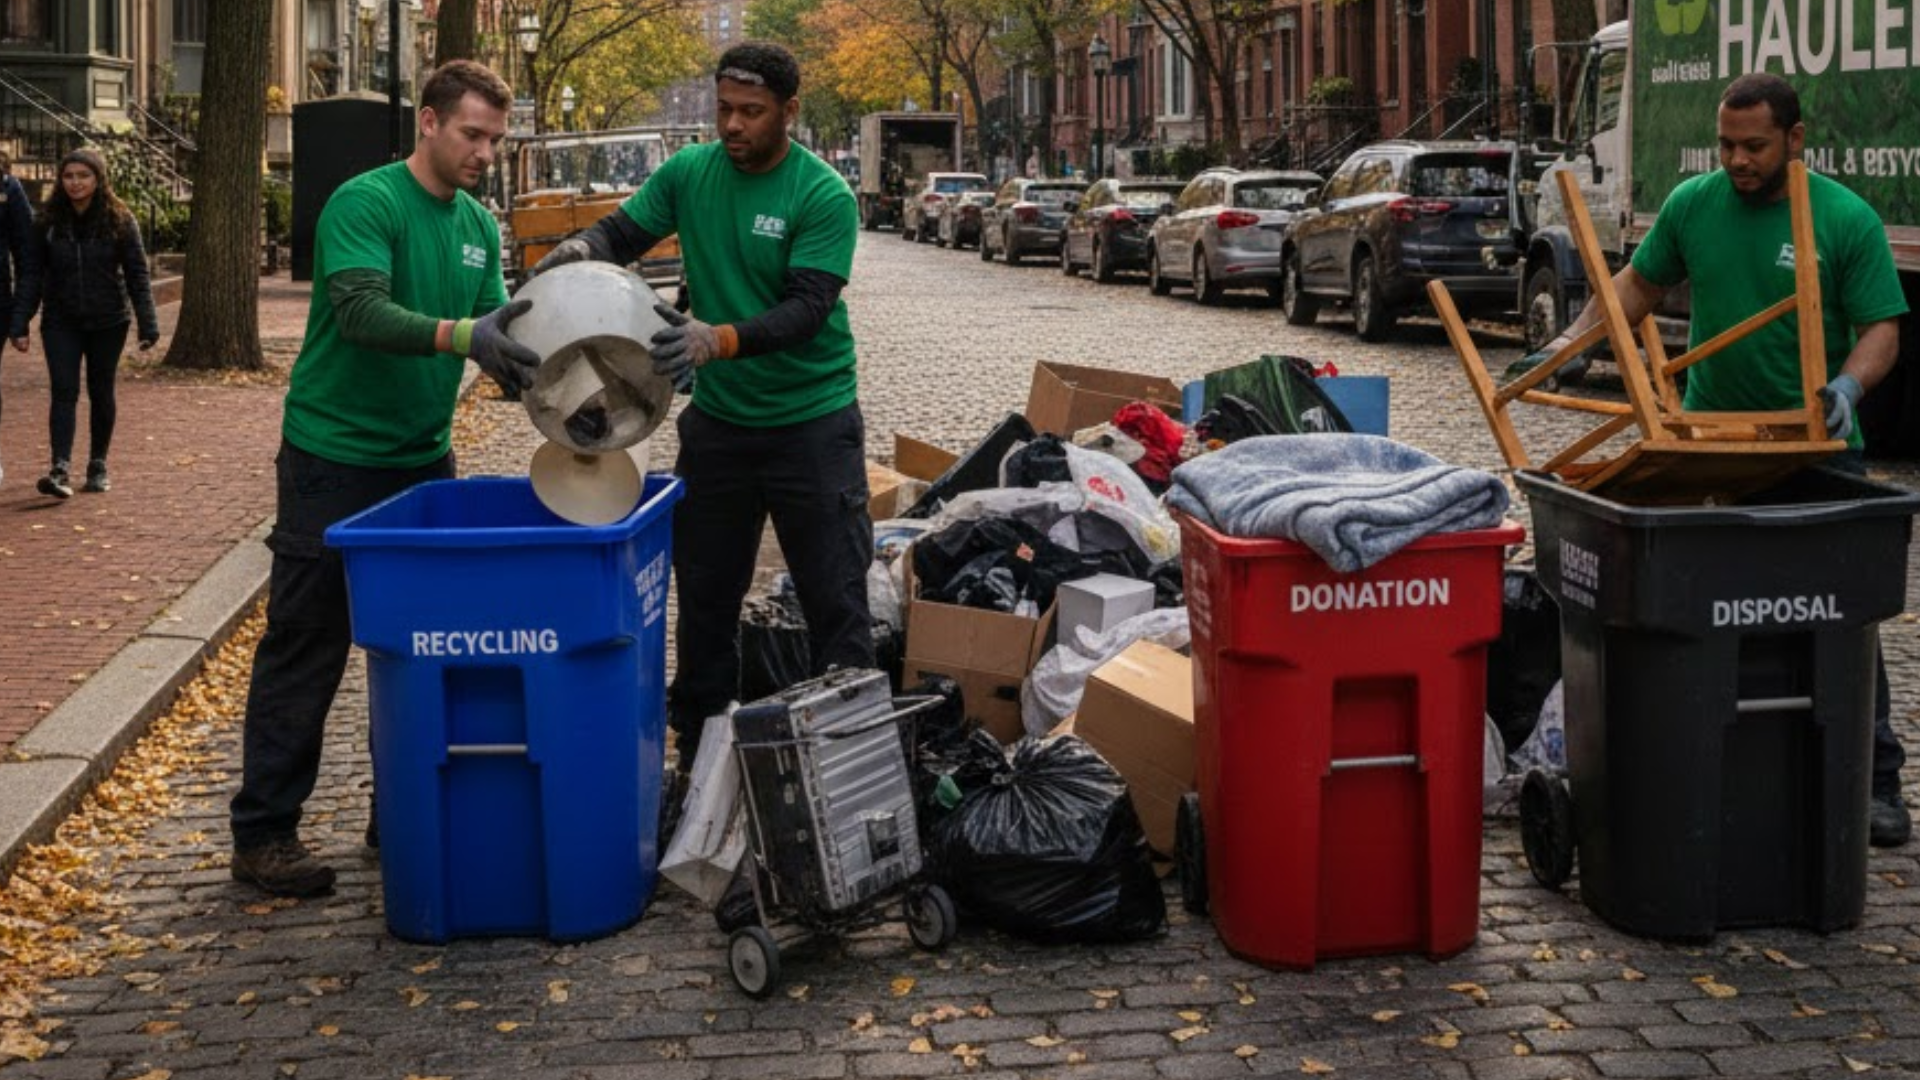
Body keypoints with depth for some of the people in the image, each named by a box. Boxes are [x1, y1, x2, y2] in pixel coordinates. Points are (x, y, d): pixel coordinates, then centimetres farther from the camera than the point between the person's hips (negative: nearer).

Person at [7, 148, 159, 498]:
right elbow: (33, 275, 2)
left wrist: (148, 325, -9)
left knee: (101, 393, 9)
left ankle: (98, 465, 23)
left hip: (108, 322, 0)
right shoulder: (49, 221, 0)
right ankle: (60, 470, -19)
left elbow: (137, 274, -3)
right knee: (64, 392, -10)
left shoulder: (119, 220, -4)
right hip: (61, 322, 0)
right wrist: (19, 324, -4)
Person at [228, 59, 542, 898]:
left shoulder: (479, 226, 8)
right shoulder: (365, 204, -14)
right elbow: (362, 311, -28)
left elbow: (497, 331, 5)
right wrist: (461, 336, -42)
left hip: (422, 457, 7)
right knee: (305, 645, -2)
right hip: (334, 457, -7)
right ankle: (262, 834, 5)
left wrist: (533, 367, -17)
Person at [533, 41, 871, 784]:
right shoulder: (690, 172, -2)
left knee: (835, 598, 2)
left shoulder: (824, 196, -16)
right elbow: (624, 231, 1)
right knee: (704, 595, 13)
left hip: (812, 423, -4)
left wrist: (720, 340, -39)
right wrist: (584, 246, -23)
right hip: (717, 420, 5)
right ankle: (698, 753, 26)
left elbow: (807, 308, -24)